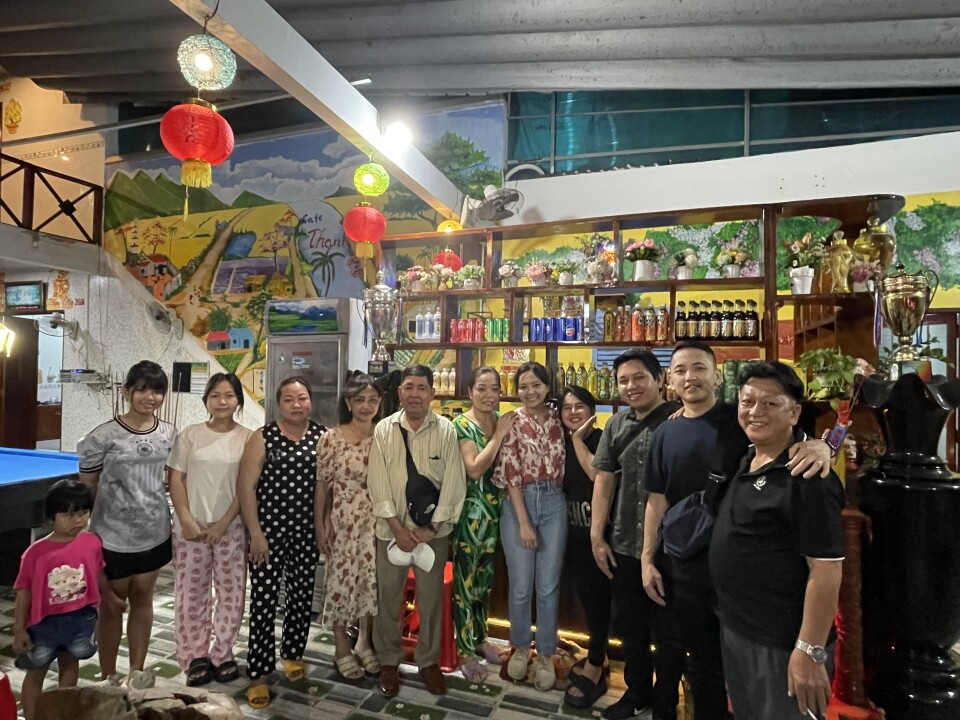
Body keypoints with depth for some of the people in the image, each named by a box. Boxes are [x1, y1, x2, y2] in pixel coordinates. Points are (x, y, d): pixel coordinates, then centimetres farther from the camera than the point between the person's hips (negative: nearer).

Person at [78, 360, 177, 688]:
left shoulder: (169, 433, -2)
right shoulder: (104, 436, -15)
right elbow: (85, 487, -6)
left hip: (154, 533, 4)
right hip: (112, 536, -3)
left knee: (143, 599, 17)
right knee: (112, 605, 12)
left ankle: (137, 671, 33)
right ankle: (108, 678, 31)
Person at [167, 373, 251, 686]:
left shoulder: (248, 438, -2)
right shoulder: (190, 434, 1)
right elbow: (176, 479, 0)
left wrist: (224, 523, -9)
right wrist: (187, 520, -8)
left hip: (231, 527, 0)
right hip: (192, 525, 1)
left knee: (231, 592, 6)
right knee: (191, 593, 8)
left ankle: (221, 654, 25)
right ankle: (196, 657, 26)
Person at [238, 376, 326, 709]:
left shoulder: (323, 437, -1)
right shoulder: (262, 438, -6)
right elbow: (245, 486, -7)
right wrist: (255, 532, -11)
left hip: (307, 530, 3)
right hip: (268, 529, -2)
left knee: (302, 595, 14)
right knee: (263, 600, 3)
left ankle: (293, 654, 36)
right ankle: (258, 674, 18)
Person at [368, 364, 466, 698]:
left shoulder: (446, 430, -7)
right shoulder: (384, 429, -5)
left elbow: (453, 482, -8)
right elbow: (378, 482, -7)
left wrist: (432, 527, -10)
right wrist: (397, 527, -11)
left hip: (433, 528, 0)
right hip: (392, 528, 1)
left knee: (431, 597, 12)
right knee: (388, 597, 12)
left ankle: (428, 660, 33)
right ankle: (388, 660, 33)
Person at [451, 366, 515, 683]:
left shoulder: (503, 419, 3)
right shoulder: (462, 424, -13)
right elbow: (474, 469, -23)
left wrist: (504, 432, -6)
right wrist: (499, 434, -20)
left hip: (495, 508, 6)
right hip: (469, 510, -6)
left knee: (486, 575, 20)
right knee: (465, 579, 5)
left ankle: (480, 636, 39)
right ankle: (465, 651, 22)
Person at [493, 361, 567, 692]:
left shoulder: (557, 419, 4)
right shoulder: (512, 422, -6)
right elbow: (511, 474, -9)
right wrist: (524, 522, -11)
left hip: (554, 503, 2)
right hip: (519, 504, -2)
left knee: (548, 586, 8)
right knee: (520, 585, 8)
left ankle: (545, 654, 27)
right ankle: (520, 647, 32)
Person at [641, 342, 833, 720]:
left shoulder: (743, 420, -7)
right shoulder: (664, 434, 2)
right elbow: (657, 500, 5)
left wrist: (819, 444, -35)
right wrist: (647, 559, 3)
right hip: (683, 571, 3)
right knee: (702, 663, 20)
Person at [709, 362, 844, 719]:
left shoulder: (808, 477, -22)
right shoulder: (746, 461, 1)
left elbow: (826, 571, -22)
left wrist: (810, 652, -21)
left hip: (783, 642, -8)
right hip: (734, 627, 8)